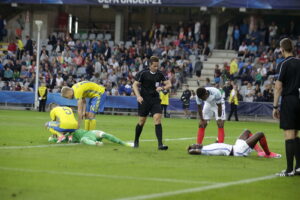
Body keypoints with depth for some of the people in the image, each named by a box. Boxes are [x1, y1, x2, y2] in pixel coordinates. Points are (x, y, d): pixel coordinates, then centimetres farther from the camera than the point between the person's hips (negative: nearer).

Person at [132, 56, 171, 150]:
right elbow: (135, 85, -3)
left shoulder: (159, 74, 0)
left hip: (155, 100, 2)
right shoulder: (143, 73, -8)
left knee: (158, 119, -14)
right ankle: (136, 141, 31)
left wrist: (162, 87, -16)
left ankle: (160, 144, -18)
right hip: (144, 100, -2)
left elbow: (169, 84, 5)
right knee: (141, 122, 6)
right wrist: (138, 96, -17)